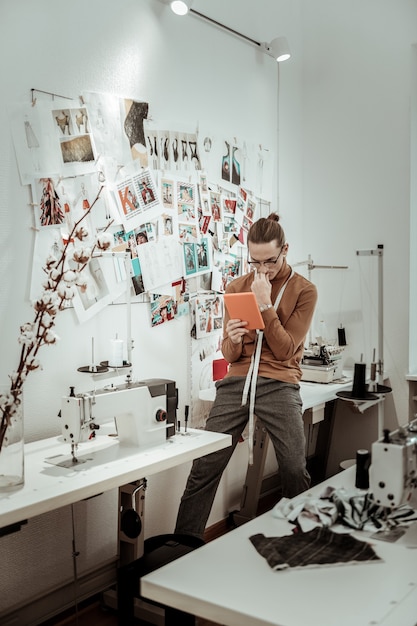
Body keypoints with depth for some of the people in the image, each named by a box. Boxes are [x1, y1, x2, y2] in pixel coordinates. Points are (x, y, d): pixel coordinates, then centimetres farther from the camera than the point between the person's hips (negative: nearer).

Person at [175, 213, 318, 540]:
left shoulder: (304, 290, 3)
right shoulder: (237, 287, 12)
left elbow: (285, 350, -4)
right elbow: (229, 355, 11)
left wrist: (265, 305, -11)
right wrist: (233, 340, -13)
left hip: (279, 385, -2)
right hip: (236, 382, 2)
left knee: (296, 473, -5)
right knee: (204, 468, -5)